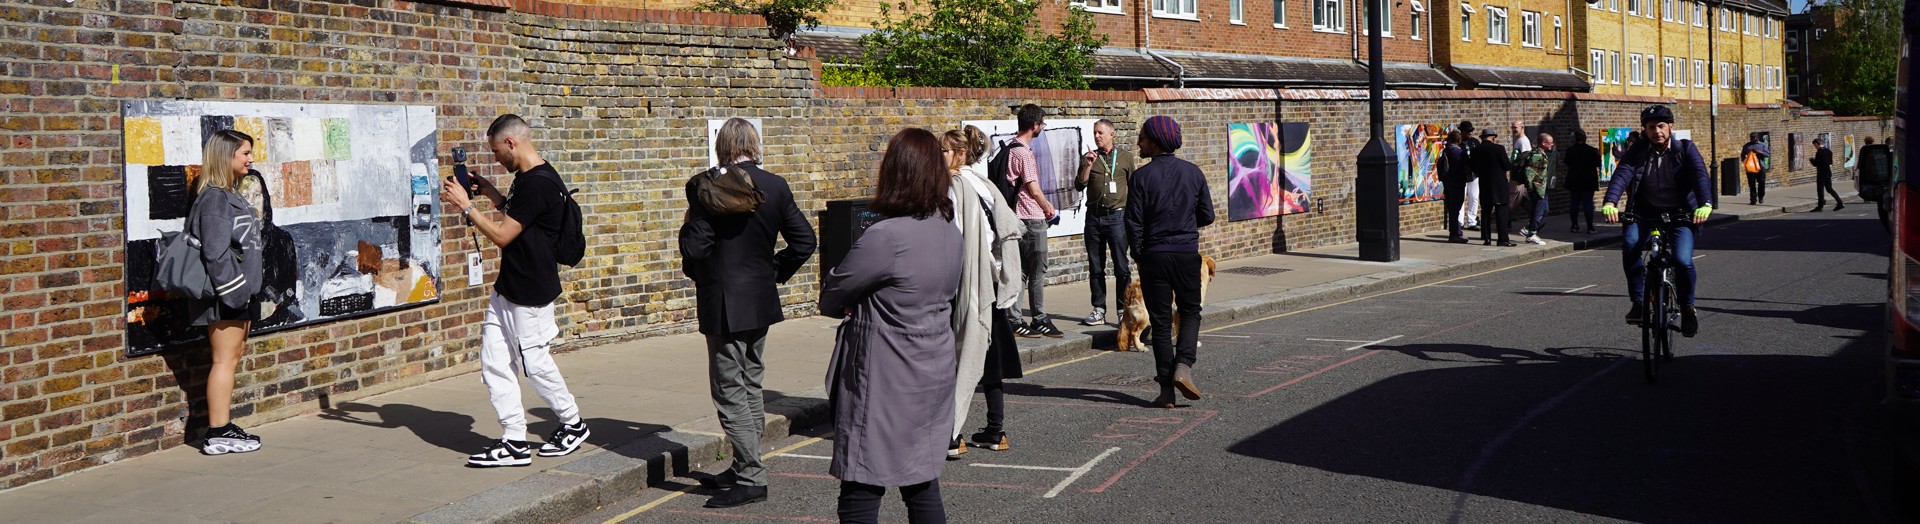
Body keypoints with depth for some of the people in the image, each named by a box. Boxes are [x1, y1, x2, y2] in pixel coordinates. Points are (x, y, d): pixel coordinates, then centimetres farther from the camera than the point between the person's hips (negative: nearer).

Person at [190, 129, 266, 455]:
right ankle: (218, 434, -4)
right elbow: (216, 253, -22)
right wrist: (234, 292, -22)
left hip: (239, 293, 10)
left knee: (233, 357, 13)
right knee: (225, 359, -7)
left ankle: (225, 426, 19)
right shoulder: (214, 198, -15)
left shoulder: (231, 195, 16)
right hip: (224, 294, -10)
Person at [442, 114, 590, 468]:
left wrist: (465, 205, -13)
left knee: (535, 362, 3)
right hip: (508, 289, 10)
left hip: (530, 293, -10)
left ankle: (574, 425, 23)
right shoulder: (528, 179, 11)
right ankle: (514, 443, 9)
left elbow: (502, 235, -21)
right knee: (494, 362, 6)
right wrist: (493, 195, 15)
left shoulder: (538, 183, -21)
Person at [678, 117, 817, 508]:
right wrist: (774, 271, 13)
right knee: (751, 385, 17)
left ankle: (751, 479, 0)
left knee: (729, 391, -1)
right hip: (761, 301, 7)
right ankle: (746, 468, 27)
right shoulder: (775, 186, 1)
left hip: (723, 304, -7)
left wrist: (695, 272, 4)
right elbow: (804, 241, 2)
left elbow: (694, 246, -18)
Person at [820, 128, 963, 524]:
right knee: (923, 485, 17)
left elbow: (831, 298, -12)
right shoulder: (950, 233, 5)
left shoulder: (886, 238, -22)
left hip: (885, 384, -8)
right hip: (933, 378, 8)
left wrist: (847, 308, 11)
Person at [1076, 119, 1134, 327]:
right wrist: (1087, 166, -11)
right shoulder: (1089, 157, 11)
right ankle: (1099, 310, 10)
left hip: (1117, 216, -2)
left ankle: (1124, 310, 1)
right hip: (1094, 216, 2)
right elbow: (1079, 186, 3)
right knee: (1095, 268, 4)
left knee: (1121, 267, -4)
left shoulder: (1125, 159, 8)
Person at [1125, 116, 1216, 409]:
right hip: (1188, 253, 2)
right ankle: (1183, 366, -5)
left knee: (1161, 321, 5)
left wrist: (1138, 256, 6)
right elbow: (1207, 216, 5)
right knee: (1190, 312, 17)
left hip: (1154, 255, -2)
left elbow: (1134, 222, -8)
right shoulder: (1193, 172, 1)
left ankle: (1166, 390, 4)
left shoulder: (1142, 177, -9)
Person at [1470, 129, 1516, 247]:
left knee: (1485, 212, 10)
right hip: (1499, 185, -4)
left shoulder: (1476, 151, 1)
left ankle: (1486, 239, 10)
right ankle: (1503, 239, -5)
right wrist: (1513, 164, 11)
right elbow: (1507, 166, -9)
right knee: (1501, 212, -3)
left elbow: (1474, 168, 6)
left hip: (1484, 186, 4)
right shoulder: (1498, 148, -11)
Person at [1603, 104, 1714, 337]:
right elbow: (1622, 174, -13)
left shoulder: (1685, 149, 2)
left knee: (1683, 260, -21)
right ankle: (1638, 301, -19)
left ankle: (1688, 307, 7)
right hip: (1644, 214, 1)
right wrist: (1610, 202, -32)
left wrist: (1705, 204, -33)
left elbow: (1700, 176, -13)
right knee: (1630, 243, -31)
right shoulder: (1637, 152, 4)